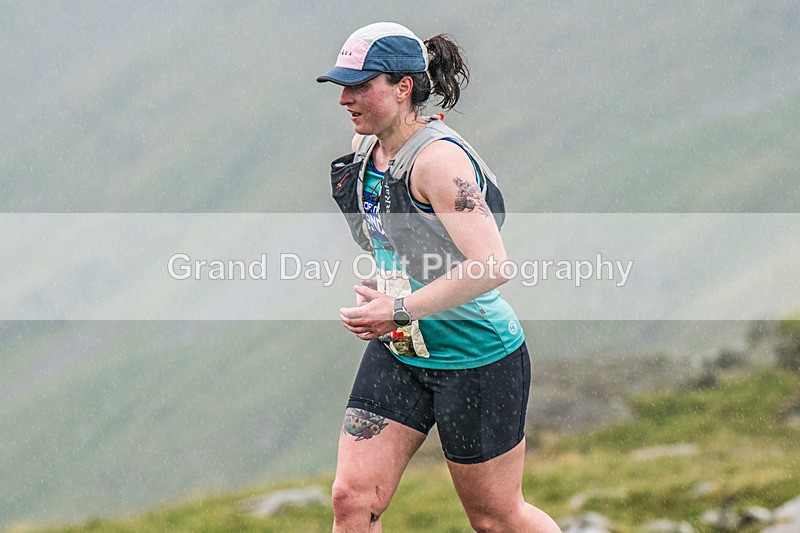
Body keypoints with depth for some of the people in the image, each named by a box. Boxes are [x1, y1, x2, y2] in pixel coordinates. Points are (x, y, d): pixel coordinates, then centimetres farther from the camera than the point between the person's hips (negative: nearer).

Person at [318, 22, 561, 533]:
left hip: (477, 360, -7)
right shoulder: (364, 148, 2)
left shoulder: (439, 159, -24)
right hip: (396, 353, 7)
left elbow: (492, 268, -33)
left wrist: (400, 310, -29)